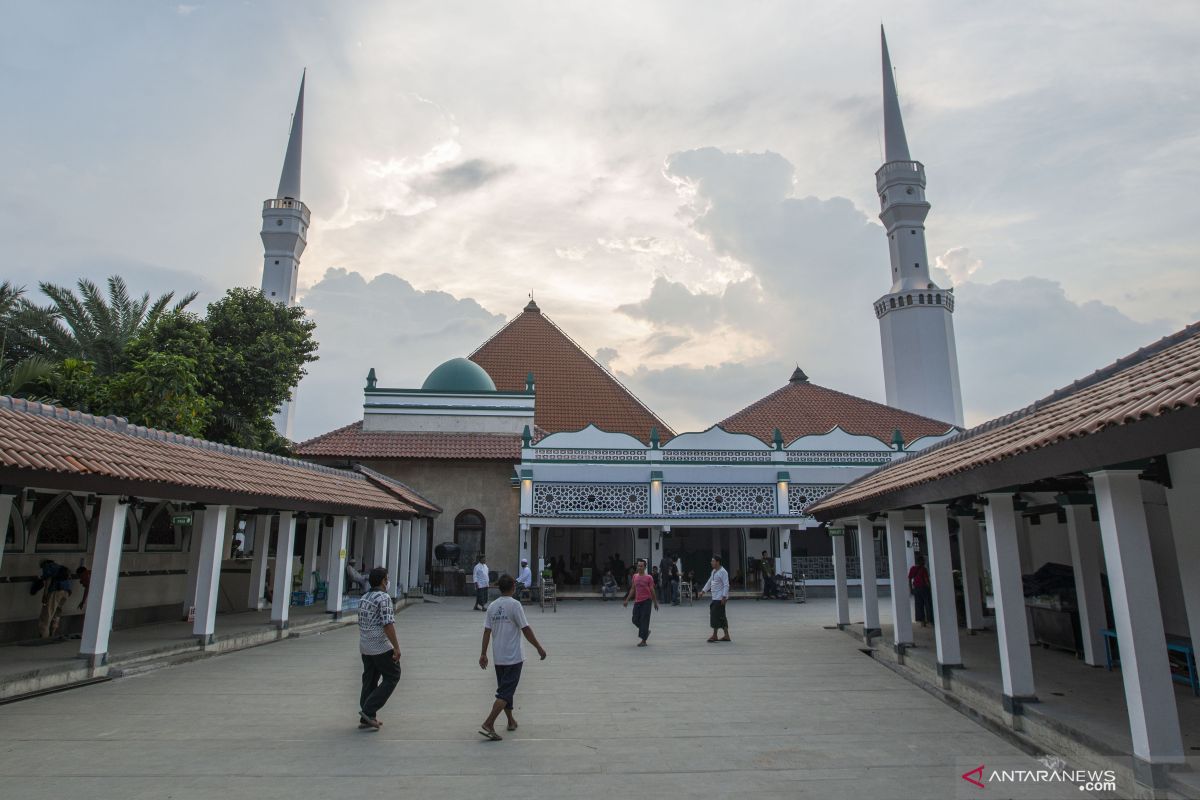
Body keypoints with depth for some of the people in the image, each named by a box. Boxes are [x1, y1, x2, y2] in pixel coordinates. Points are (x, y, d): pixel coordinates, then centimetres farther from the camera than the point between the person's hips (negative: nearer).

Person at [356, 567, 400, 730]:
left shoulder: (363, 598, 11)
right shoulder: (384, 598, -16)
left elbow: (362, 624, 18)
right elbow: (388, 624, -21)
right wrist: (396, 647, -17)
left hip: (364, 646, 8)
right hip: (381, 647, -8)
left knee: (369, 681, 14)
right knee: (392, 677, 4)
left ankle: (366, 719, 16)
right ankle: (368, 710, -3)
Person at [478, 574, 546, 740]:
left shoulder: (492, 606, 2)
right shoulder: (515, 605, -14)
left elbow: (487, 631, 2)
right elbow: (526, 630, -13)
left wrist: (483, 654, 8)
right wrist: (539, 648, -4)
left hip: (498, 657, 6)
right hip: (513, 657, -6)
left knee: (505, 690, 19)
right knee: (506, 692, -2)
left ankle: (511, 721, 31)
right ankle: (488, 724, -10)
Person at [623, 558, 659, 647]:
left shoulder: (649, 577, -8)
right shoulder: (634, 577, 6)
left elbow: (652, 590, -3)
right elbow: (632, 589, 13)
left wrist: (655, 602, 0)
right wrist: (627, 600, 9)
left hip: (646, 601, -5)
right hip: (637, 601, 5)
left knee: (644, 620, -6)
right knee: (635, 620, 5)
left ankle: (643, 641, 1)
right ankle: (646, 631, 31)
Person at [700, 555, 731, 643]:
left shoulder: (722, 572, -15)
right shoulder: (714, 571, 14)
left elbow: (726, 585, -19)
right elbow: (709, 582, 24)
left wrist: (724, 597, -23)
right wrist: (703, 591, 21)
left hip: (720, 598, -9)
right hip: (715, 597, 9)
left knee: (715, 615, -7)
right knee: (721, 617, 12)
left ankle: (714, 636, 2)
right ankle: (726, 636, 17)